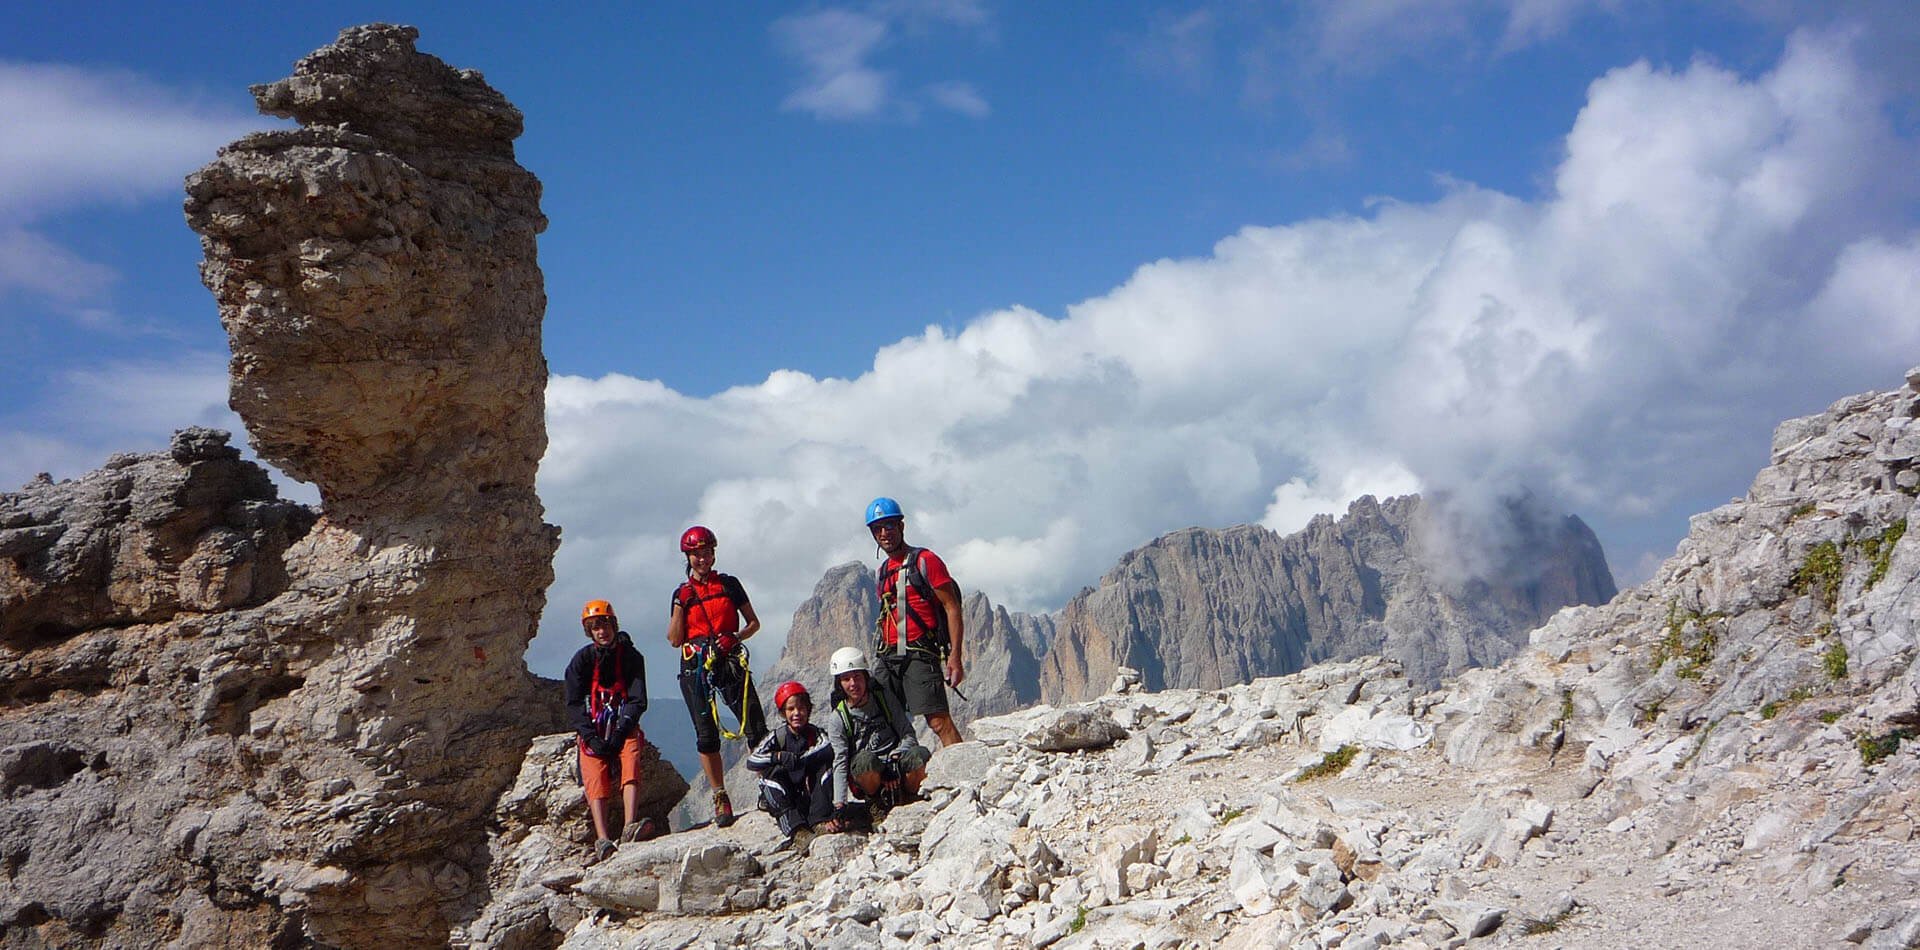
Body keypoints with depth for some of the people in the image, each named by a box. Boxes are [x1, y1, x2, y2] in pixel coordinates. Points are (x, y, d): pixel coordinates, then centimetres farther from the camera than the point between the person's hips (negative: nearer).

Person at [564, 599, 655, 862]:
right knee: (596, 776, -24)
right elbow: (574, 704, -1)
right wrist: (591, 737, -14)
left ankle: (630, 827, -45)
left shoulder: (631, 657, 3)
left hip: (624, 726, 0)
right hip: (592, 730, 0)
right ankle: (602, 839, -39)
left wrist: (621, 732, -16)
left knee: (631, 762, -29)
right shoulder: (582, 660, 3)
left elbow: (638, 700, -2)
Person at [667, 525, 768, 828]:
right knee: (706, 735, -3)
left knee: (755, 727, -12)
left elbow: (754, 623, 10)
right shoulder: (682, 592, 11)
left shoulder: (729, 584, 9)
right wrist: (681, 604, -6)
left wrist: (735, 637, -9)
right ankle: (720, 800, 3)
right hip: (695, 667, 1)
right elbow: (675, 639, 4)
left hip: (729, 661, -1)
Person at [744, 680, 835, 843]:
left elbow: (830, 749, -28)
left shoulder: (816, 733, -3)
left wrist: (798, 760, -37)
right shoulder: (777, 736, -4)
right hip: (784, 799, 0)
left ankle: (820, 820, -28)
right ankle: (795, 827, -39)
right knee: (773, 770, -27)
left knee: (825, 765, -21)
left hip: (811, 796, 0)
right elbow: (751, 761, -18)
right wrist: (779, 757, -34)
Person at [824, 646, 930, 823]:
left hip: (896, 771, 1)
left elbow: (909, 735, -1)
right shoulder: (837, 719, -1)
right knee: (865, 758, -37)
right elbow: (840, 763, -9)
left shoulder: (885, 700, 4)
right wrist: (839, 805, -22)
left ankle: (908, 798, -5)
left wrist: (893, 761, -20)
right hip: (867, 778, -1)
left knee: (920, 754, -31)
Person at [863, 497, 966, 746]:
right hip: (889, 658, 7)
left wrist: (955, 657, -15)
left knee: (939, 721, -16)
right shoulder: (883, 572, 19)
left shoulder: (925, 561, -3)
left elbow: (952, 608, -7)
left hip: (920, 656, -7)